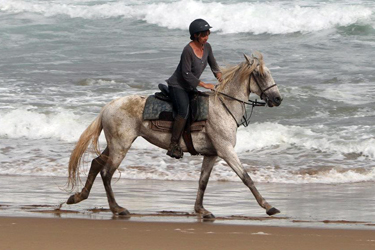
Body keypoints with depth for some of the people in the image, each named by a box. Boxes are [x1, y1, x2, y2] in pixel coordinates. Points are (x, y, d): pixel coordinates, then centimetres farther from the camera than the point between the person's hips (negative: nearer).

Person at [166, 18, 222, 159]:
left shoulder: (206, 47, 1)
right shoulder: (188, 50, -23)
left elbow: (213, 64, 16)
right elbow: (186, 74, -24)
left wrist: (219, 75, -4)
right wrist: (204, 85, -23)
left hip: (190, 88, 9)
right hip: (177, 86, -9)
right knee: (184, 110, -29)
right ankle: (174, 145, -28)